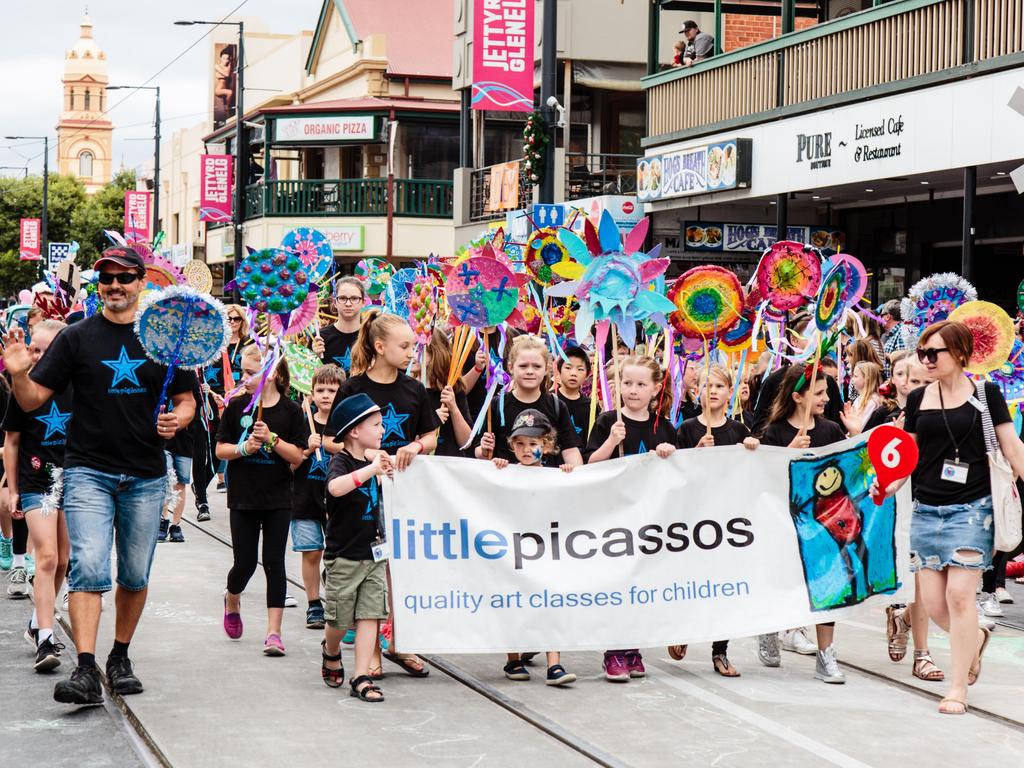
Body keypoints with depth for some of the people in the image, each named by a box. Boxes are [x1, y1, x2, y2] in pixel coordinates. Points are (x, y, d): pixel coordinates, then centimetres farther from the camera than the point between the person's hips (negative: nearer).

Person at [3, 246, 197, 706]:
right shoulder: (77, 337, 1)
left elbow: (186, 400, 14)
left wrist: (178, 419, -8)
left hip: (145, 477, 2)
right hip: (88, 472, -2)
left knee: (135, 577, 10)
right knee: (88, 569, -15)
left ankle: (120, 659, 27)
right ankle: (86, 671, -18)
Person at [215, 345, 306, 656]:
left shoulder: (290, 410, -4)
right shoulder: (237, 406, -1)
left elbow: (297, 455, -6)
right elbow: (221, 449, 2)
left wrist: (271, 438, -19)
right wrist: (244, 448, -17)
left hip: (277, 499, -1)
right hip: (243, 498, 1)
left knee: (274, 563, -1)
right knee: (245, 563, 5)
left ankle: (273, 631, 2)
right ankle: (232, 600, 38)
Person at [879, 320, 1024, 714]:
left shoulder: (985, 393, -1)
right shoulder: (918, 399, 8)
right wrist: (889, 485, -5)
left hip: (971, 508, -4)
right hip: (926, 511, 4)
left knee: (959, 594, -12)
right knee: (933, 601, 2)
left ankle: (958, 686, 0)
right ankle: (976, 637, 34)